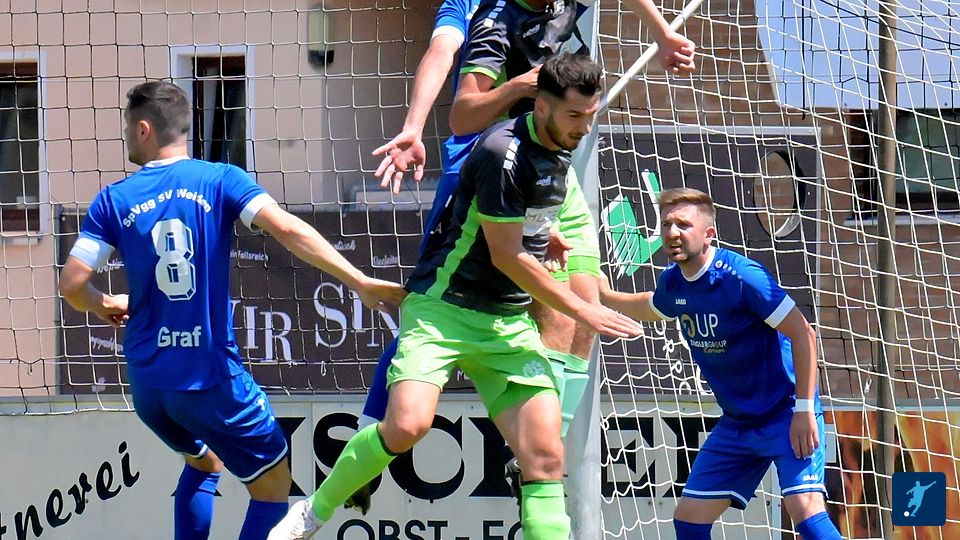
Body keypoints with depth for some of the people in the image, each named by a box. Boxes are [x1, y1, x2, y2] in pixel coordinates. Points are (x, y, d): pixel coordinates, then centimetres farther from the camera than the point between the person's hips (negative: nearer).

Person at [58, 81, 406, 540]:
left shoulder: (114, 200, 1)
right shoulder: (221, 180, -4)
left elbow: (71, 285, -2)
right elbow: (287, 230, -18)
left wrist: (105, 306, 21)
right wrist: (359, 281, -21)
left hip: (145, 381, 4)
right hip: (211, 376, -4)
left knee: (202, 462, 30)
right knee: (273, 486, 9)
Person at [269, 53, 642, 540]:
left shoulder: (560, 148, 9)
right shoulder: (504, 153, -19)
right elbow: (507, 256, -15)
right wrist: (581, 311, -8)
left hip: (510, 321, 7)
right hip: (444, 307, -7)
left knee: (545, 457, -8)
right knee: (407, 425, -25)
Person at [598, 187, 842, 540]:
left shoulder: (741, 276, -21)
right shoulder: (672, 283, 1)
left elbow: (802, 334, -20)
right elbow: (649, 308, 28)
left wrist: (805, 410, -23)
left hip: (786, 415, -8)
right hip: (735, 424, 8)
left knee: (805, 510, -25)